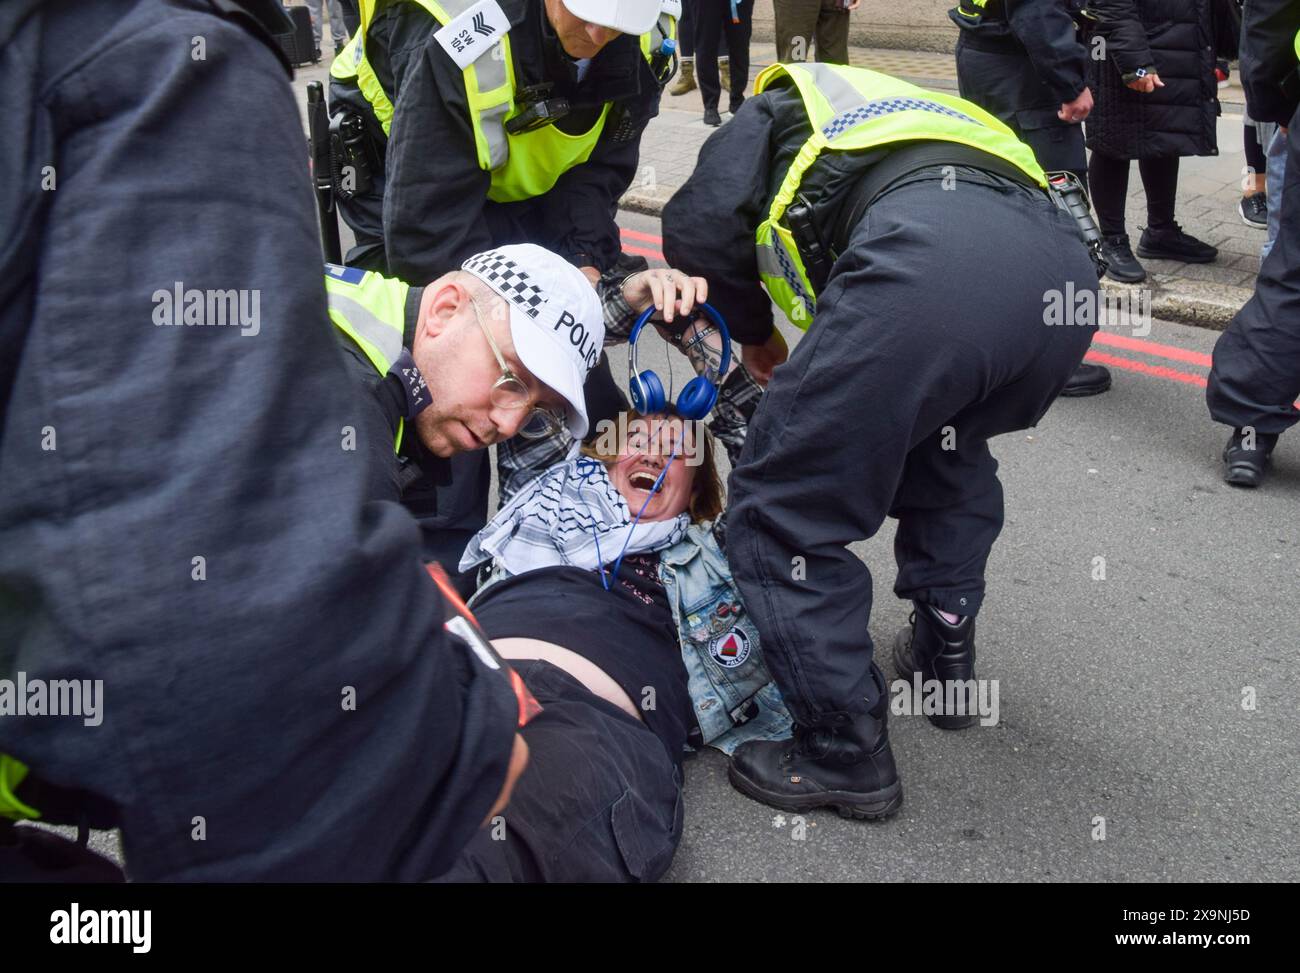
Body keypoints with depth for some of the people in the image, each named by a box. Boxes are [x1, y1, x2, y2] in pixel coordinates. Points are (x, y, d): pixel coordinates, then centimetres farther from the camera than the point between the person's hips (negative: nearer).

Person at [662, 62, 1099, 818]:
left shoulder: (774, 116, 32)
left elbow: (701, 229, 14)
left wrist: (757, 336, 33)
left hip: (926, 265, -7)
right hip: (1064, 262, 8)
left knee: (783, 516, 7)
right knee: (948, 450, 36)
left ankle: (846, 755, 13)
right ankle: (946, 658, 39)